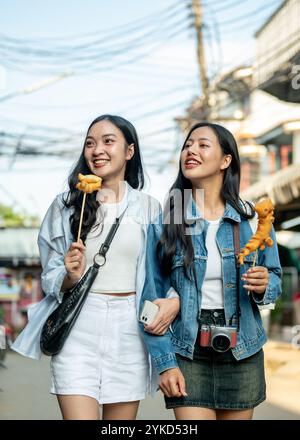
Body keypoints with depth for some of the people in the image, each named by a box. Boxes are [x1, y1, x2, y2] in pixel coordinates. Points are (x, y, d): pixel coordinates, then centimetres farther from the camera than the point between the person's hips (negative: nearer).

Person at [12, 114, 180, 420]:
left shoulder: (148, 207, 6)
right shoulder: (66, 205, 5)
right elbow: (50, 279, 7)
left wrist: (175, 301, -12)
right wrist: (71, 276, -15)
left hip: (129, 329, 1)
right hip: (78, 328, -1)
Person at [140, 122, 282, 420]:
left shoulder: (252, 219, -1)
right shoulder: (164, 224, -4)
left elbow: (274, 278, 9)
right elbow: (152, 298, -4)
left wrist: (263, 287, -14)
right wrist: (164, 362, -8)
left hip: (242, 354, 2)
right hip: (187, 354, -2)